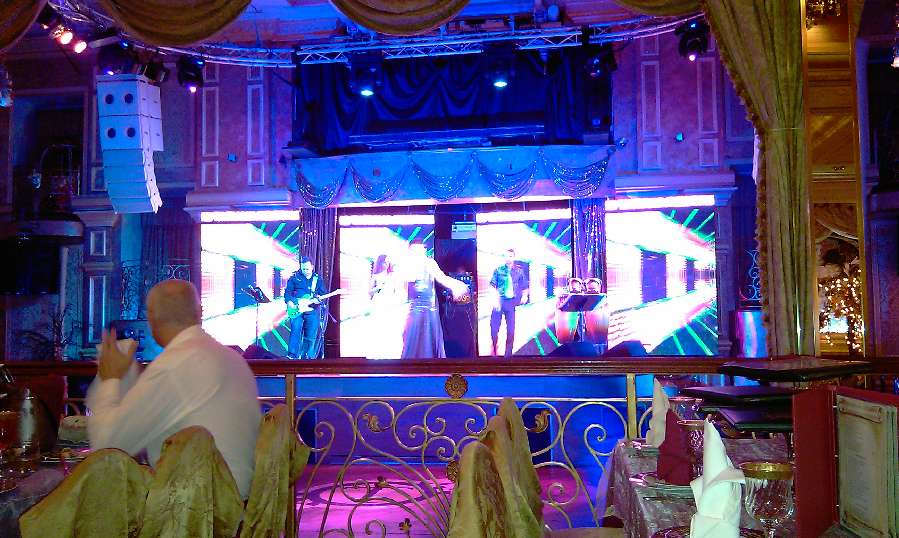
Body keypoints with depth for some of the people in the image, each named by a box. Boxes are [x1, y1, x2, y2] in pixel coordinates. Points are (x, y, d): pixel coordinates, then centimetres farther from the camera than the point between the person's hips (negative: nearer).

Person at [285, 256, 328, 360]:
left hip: (312, 311, 1)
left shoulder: (318, 279, 10)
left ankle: (307, 357, 12)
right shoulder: (295, 278, 8)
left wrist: (318, 299, -11)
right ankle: (292, 356, -11)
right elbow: (288, 291, 7)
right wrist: (289, 302, -9)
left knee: (311, 336, 2)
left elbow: (324, 294, 9)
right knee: (295, 331, -13)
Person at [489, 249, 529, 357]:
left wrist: (524, 296, -5)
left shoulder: (519, 271, 7)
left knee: (511, 329, 3)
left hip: (511, 302, 1)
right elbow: (492, 285, -2)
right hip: (499, 301, -1)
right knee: (494, 327, -4)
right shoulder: (498, 270, 2)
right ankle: (494, 351, 19)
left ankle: (508, 354, 15)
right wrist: (496, 299, -15)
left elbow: (525, 286, 14)